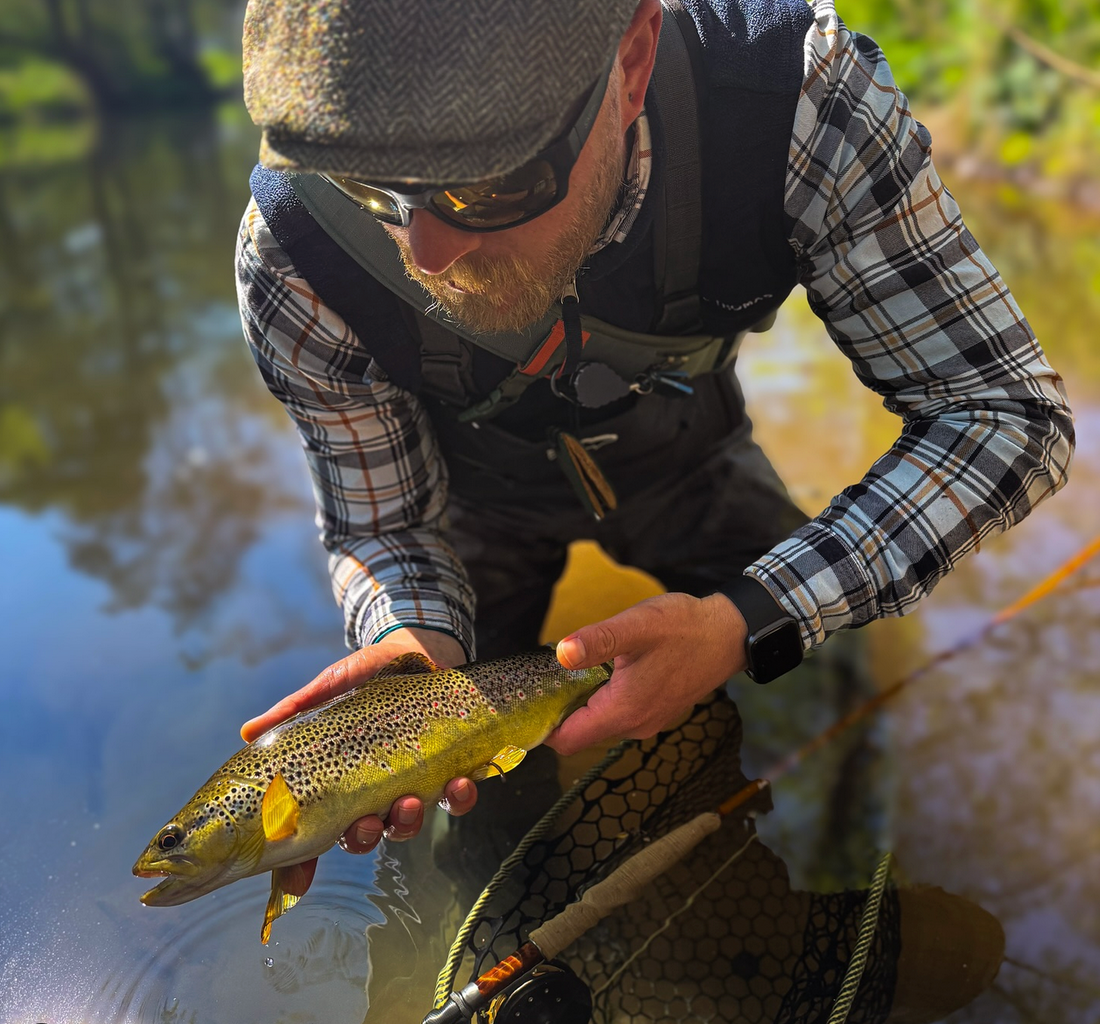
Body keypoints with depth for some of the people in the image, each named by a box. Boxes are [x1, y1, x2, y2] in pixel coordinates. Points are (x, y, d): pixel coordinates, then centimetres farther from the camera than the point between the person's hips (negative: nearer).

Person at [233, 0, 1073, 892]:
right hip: (482, 487, 0)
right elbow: (384, 527, -18)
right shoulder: (297, 260, -34)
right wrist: (418, 646, -42)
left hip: (682, 454, 1)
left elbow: (1007, 410, -31)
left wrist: (749, 625, -45)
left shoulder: (799, 91, -36)